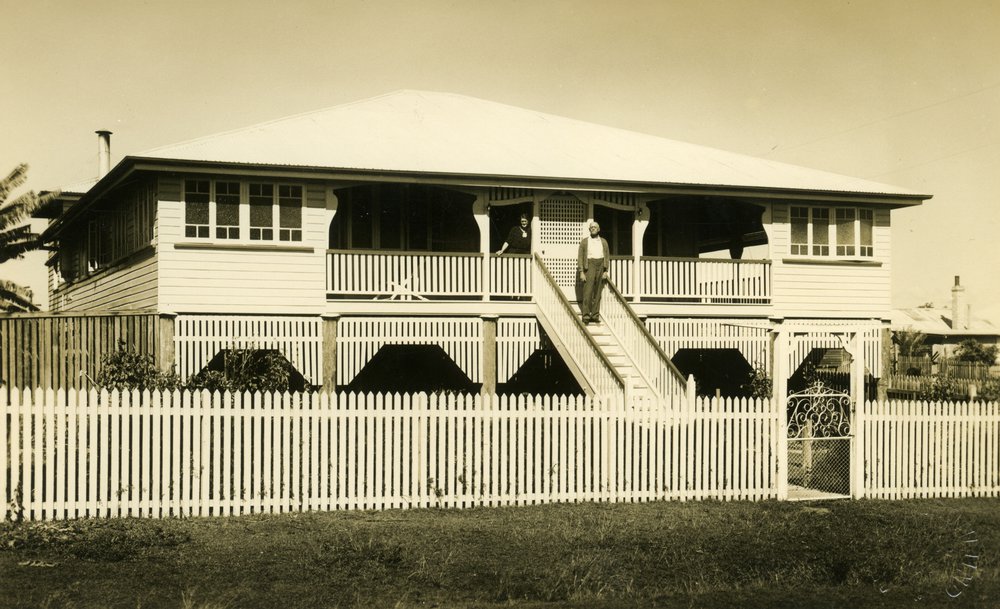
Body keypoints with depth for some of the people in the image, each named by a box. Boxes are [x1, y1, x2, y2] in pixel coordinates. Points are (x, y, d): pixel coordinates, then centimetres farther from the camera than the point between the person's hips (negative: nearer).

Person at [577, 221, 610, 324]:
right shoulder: (584, 241, 7)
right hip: (589, 265, -3)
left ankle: (595, 315, 6)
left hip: (600, 265, 3)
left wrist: (606, 271, 3)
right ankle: (586, 315, -11)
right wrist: (581, 272, -6)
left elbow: (607, 256, 13)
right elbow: (580, 257, 3)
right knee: (588, 291, -11)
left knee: (597, 292, 3)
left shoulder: (603, 241, 14)